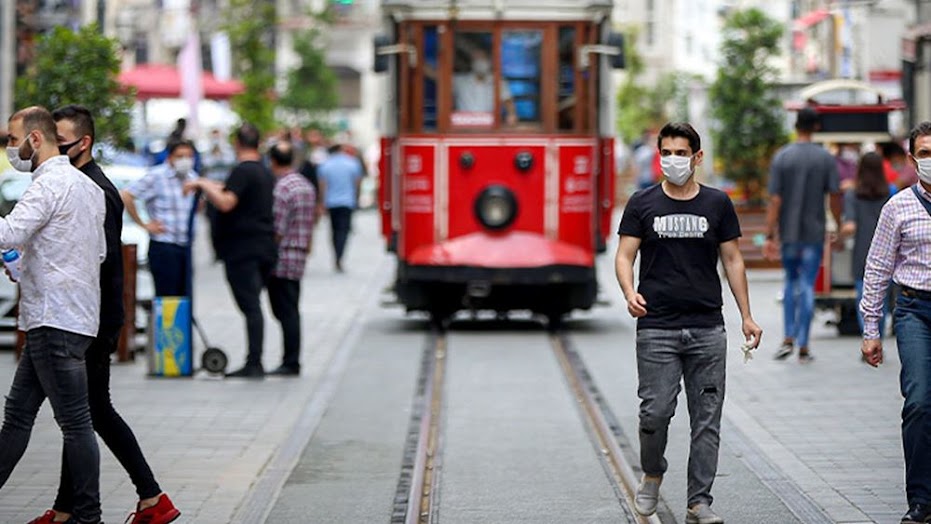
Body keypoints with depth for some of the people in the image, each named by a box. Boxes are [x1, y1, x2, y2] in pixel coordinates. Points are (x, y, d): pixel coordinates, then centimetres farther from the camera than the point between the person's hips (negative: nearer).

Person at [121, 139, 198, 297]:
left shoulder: (192, 177, 11)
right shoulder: (157, 176, -10)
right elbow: (126, 196, -15)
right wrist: (144, 224, -11)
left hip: (186, 247, 7)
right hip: (164, 247, -7)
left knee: (186, 296, 7)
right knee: (166, 297, -7)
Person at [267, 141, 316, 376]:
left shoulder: (282, 189, -16)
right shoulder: (306, 186, 12)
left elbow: (277, 230, -18)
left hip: (282, 261, -9)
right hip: (299, 258, 9)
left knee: (285, 312, -5)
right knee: (291, 311, 12)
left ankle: (290, 363, -3)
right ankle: (292, 362, 15)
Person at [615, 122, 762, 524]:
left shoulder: (717, 204, 8)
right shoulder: (643, 204, 5)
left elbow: (732, 260, 11)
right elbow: (624, 256, 2)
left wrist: (746, 316, 5)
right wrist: (629, 292, -19)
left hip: (707, 328, 2)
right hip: (657, 328, -1)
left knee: (707, 419, 1)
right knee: (655, 412, -7)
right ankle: (652, 474, 21)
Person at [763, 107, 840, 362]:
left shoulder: (781, 157, -4)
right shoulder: (826, 159, -4)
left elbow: (775, 201, -6)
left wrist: (770, 236, -4)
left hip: (788, 233, 1)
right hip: (814, 233, -1)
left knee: (791, 283, 17)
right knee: (807, 286, 3)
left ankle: (789, 338, 7)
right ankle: (803, 346, 1)